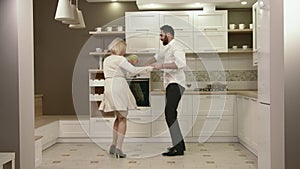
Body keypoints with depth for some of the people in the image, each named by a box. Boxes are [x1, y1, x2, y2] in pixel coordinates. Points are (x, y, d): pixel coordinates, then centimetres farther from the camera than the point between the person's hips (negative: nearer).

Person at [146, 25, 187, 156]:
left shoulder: (176, 47, -9)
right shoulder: (167, 48, 22)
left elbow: (181, 63, -27)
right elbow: (157, 57, 41)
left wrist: (162, 66, -28)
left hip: (176, 85, -10)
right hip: (170, 85, 10)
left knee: (170, 113, -20)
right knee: (170, 114, 12)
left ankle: (178, 148, -22)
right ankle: (180, 144, 19)